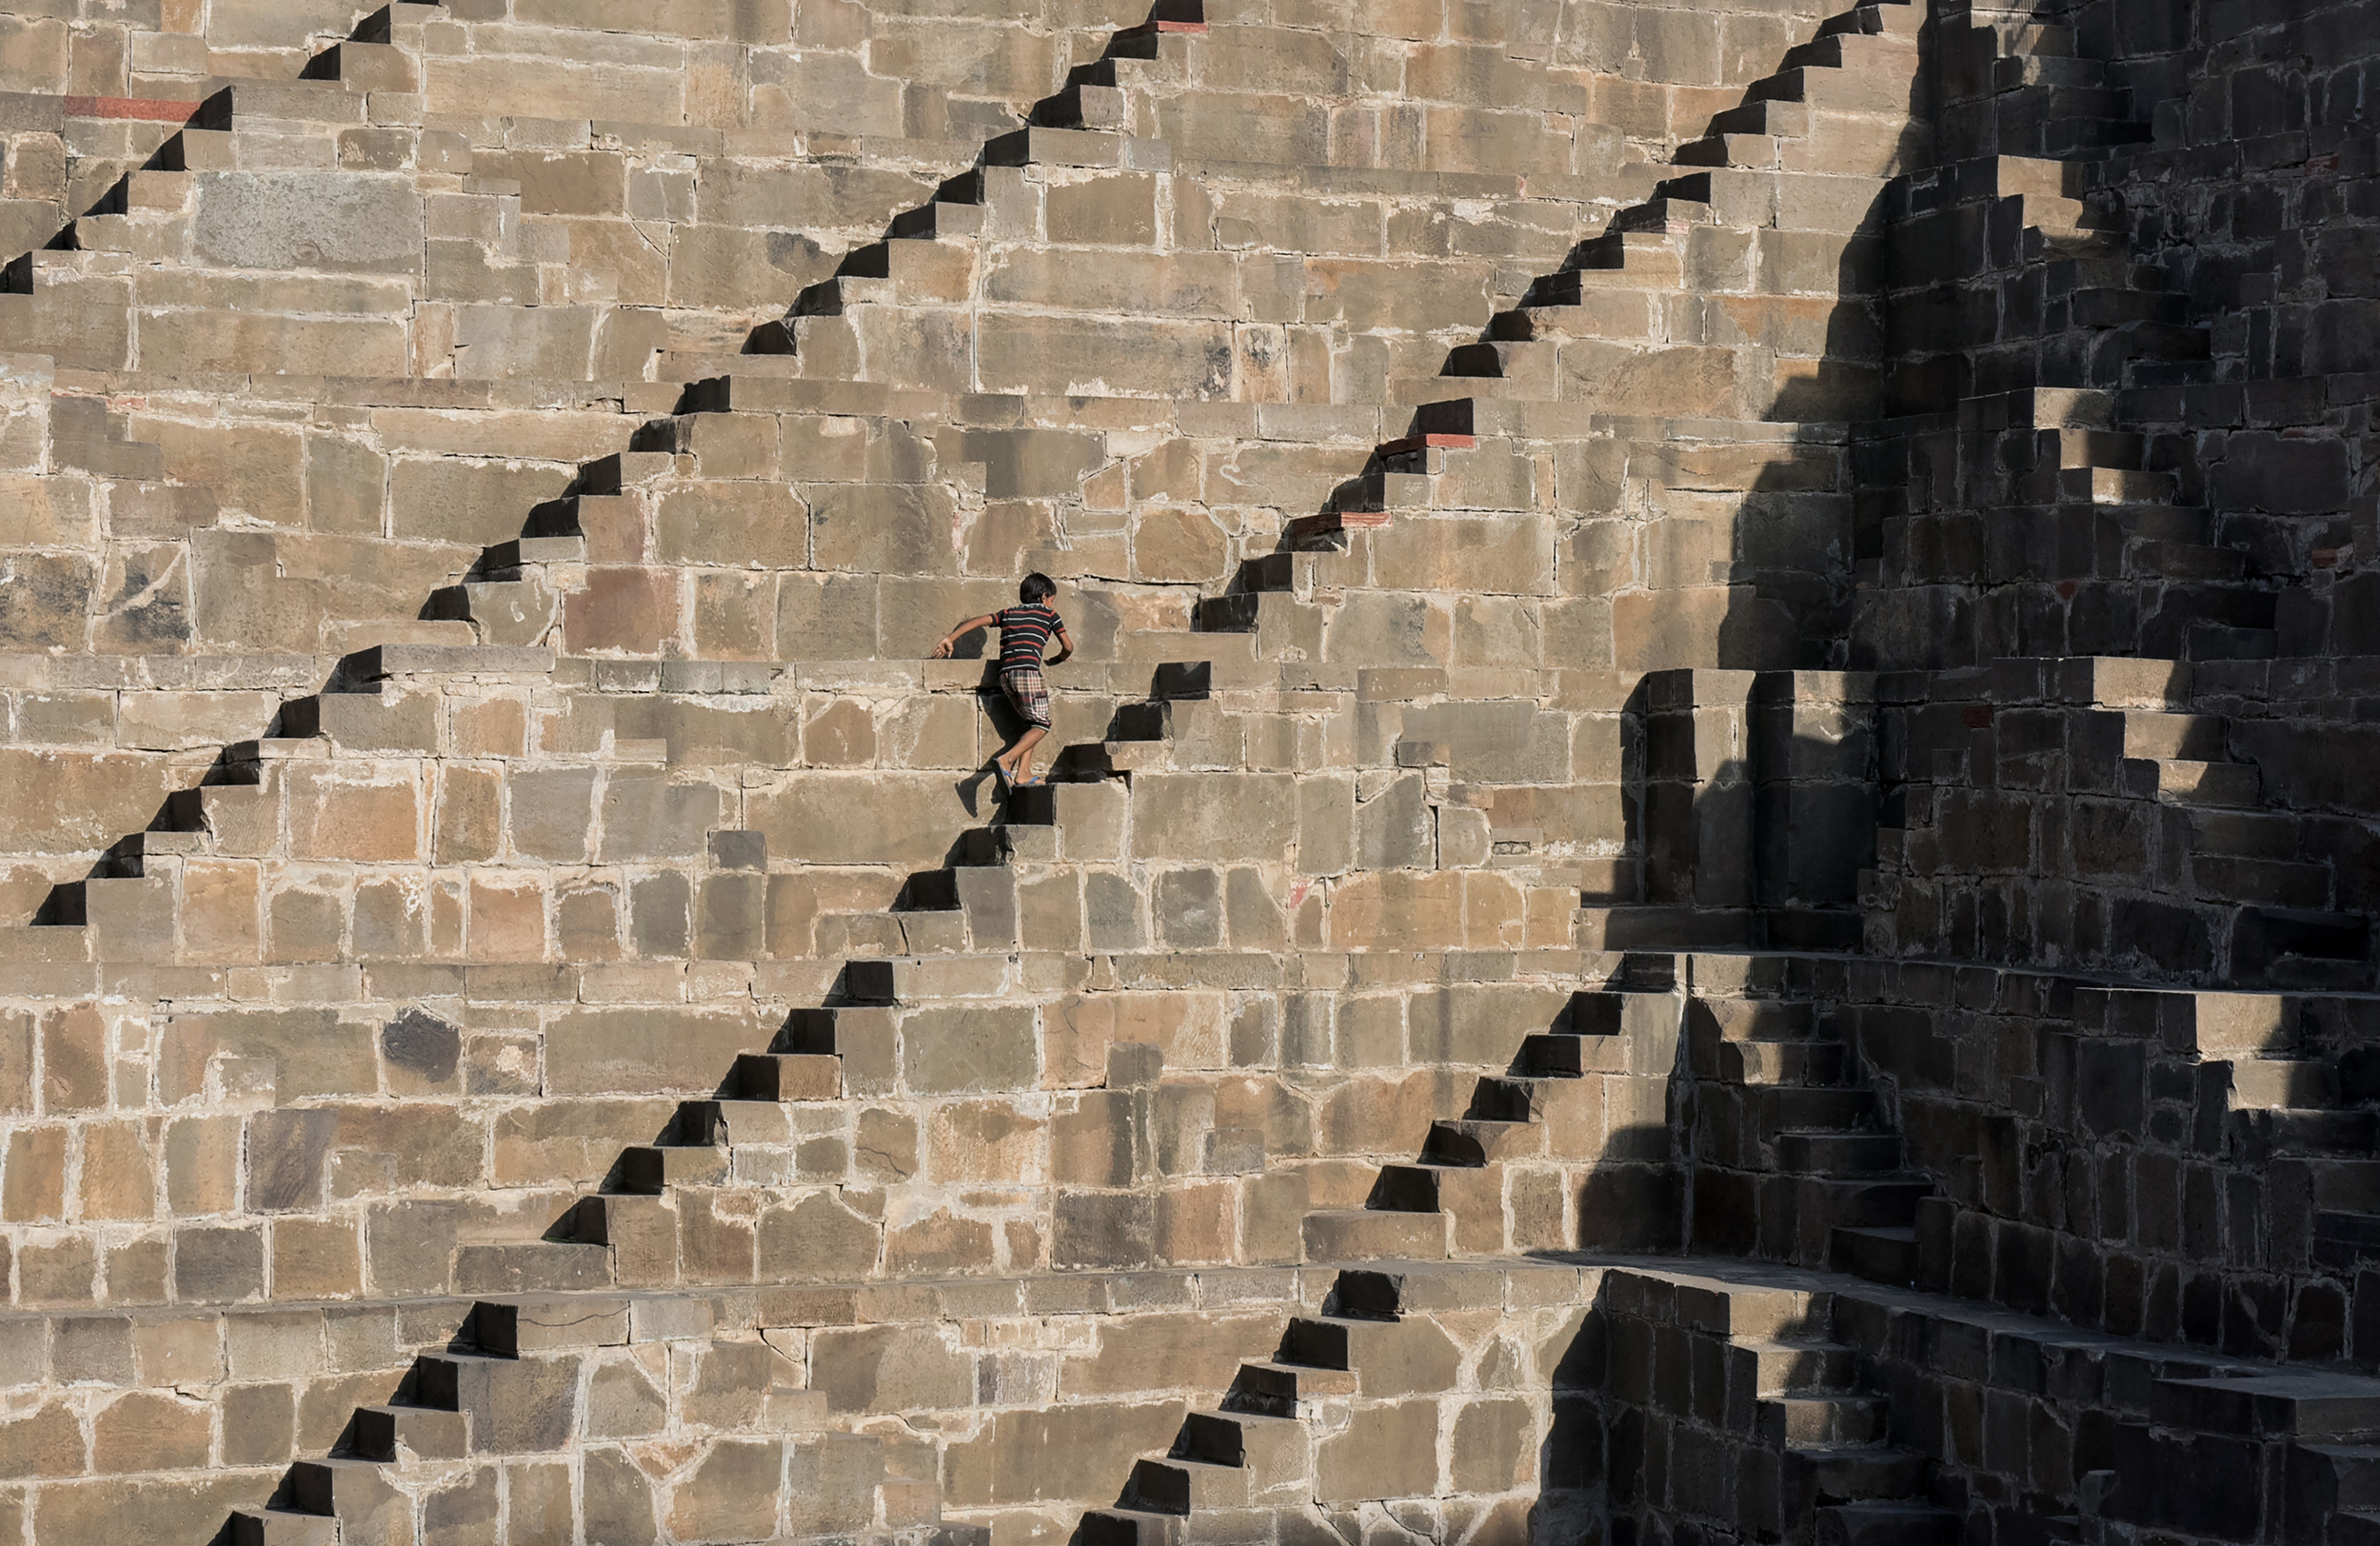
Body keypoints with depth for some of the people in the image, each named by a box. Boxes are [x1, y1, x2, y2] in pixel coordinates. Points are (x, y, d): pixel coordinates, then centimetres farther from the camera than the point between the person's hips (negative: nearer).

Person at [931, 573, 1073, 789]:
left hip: (1005, 673, 6)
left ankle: (1023, 773, 6)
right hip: (1028, 670, -6)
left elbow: (977, 621, 13)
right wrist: (1056, 660, 40)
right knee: (1041, 724, 1)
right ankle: (1007, 759, -19)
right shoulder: (1048, 613, 16)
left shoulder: (1008, 613, 25)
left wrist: (949, 639, 12)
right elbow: (1068, 647, 19)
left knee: (1032, 721, 17)